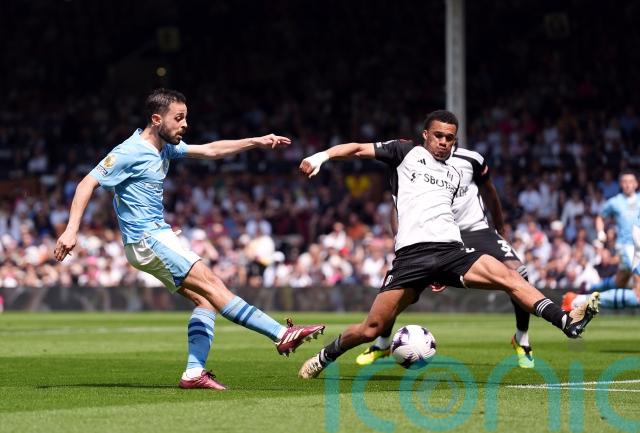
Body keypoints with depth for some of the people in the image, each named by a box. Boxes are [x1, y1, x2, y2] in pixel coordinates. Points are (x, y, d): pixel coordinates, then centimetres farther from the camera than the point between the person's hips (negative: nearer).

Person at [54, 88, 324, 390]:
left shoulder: (165, 147, 12)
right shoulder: (129, 152, -13)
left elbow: (210, 150, 19)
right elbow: (88, 184, -13)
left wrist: (256, 142, 11)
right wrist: (72, 229, -22)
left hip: (159, 236, 10)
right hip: (146, 239, -10)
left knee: (205, 299, 0)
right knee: (211, 284, -15)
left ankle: (194, 373, -5)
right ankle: (282, 335, -21)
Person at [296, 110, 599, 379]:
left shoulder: (453, 174, 26)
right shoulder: (406, 152, 13)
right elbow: (360, 149, 7)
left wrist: (444, 271, 25)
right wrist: (322, 156, -11)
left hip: (451, 248, 4)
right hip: (412, 253, -4)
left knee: (509, 277, -18)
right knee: (373, 328, -7)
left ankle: (567, 322, -27)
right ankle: (324, 357, 17)